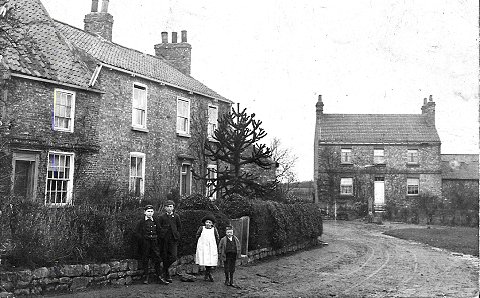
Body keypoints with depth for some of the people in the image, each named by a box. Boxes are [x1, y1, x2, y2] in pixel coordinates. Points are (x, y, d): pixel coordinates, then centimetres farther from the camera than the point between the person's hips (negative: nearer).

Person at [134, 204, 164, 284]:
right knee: (145, 260, 2)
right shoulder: (141, 222, 0)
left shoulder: (155, 221, 10)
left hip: (154, 242, 2)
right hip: (145, 243, -2)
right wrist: (142, 240, -7)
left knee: (157, 259, 0)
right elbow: (137, 232, 0)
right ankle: (146, 277, 10)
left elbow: (159, 231, 18)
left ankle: (159, 276, 7)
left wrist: (157, 238, 6)